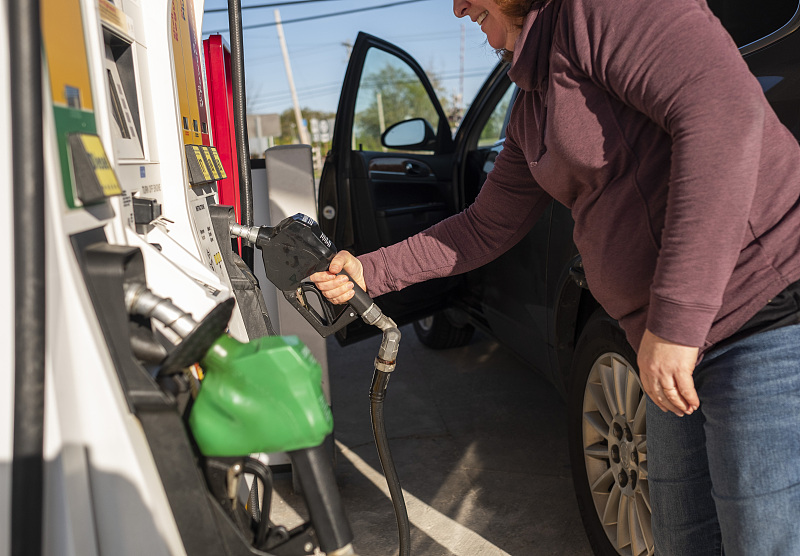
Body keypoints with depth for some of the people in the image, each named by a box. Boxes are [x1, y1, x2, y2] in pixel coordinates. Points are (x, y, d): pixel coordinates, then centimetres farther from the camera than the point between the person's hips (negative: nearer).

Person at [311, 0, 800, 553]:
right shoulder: (535, 105, 17)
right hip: (686, 350, 10)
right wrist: (370, 271, 21)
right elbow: (487, 227, 24)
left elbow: (726, 112, -26)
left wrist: (673, 322, -27)